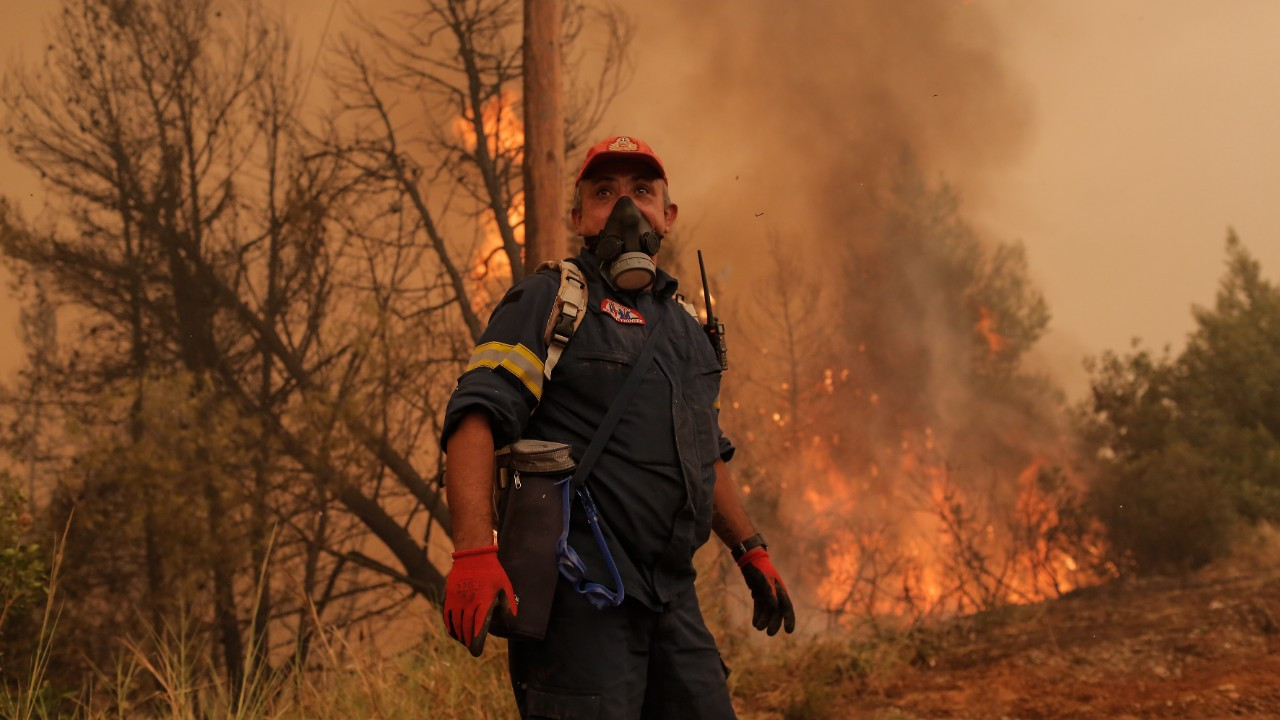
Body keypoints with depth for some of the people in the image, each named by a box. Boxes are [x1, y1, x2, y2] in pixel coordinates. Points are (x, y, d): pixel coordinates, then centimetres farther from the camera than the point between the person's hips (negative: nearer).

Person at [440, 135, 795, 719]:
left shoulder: (685, 328, 22)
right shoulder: (548, 301, -2)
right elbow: (475, 420, -14)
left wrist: (750, 551, 27)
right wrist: (474, 552, -27)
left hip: (672, 597, 7)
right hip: (580, 597, -7)